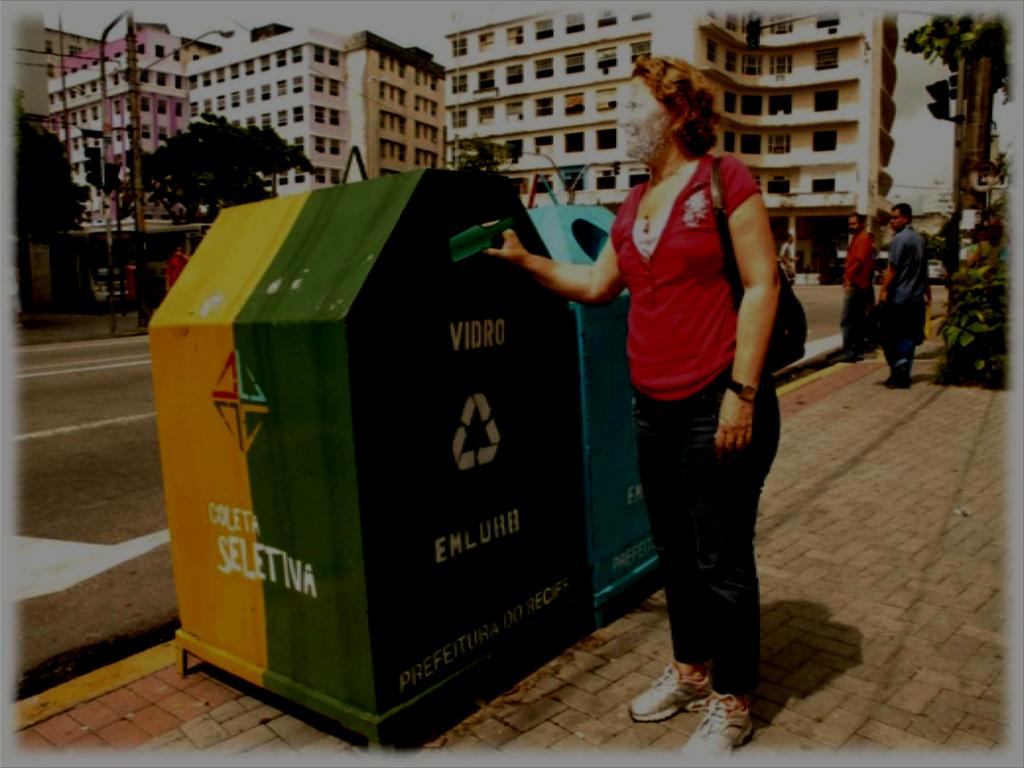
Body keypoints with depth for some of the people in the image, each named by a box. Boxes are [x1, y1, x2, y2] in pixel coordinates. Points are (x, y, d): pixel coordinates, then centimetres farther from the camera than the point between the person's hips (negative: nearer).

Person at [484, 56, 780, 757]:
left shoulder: (724, 180, -7)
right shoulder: (635, 203, 14)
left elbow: (761, 285, -12)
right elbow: (597, 285, 21)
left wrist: (742, 391, -16)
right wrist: (524, 258, 15)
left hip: (717, 404, -7)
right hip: (654, 408, 7)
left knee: (722, 560, 4)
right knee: (676, 550, 18)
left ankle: (733, 702, 24)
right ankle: (690, 672, 38)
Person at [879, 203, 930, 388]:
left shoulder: (899, 238, -11)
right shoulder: (919, 239, 15)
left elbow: (892, 269, -16)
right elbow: (924, 269, 20)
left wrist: (883, 291, -15)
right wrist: (927, 292, 26)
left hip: (898, 298, -8)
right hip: (916, 298, 8)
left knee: (890, 337, 0)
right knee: (908, 338, 9)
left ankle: (897, 371, -6)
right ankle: (903, 373, 8)